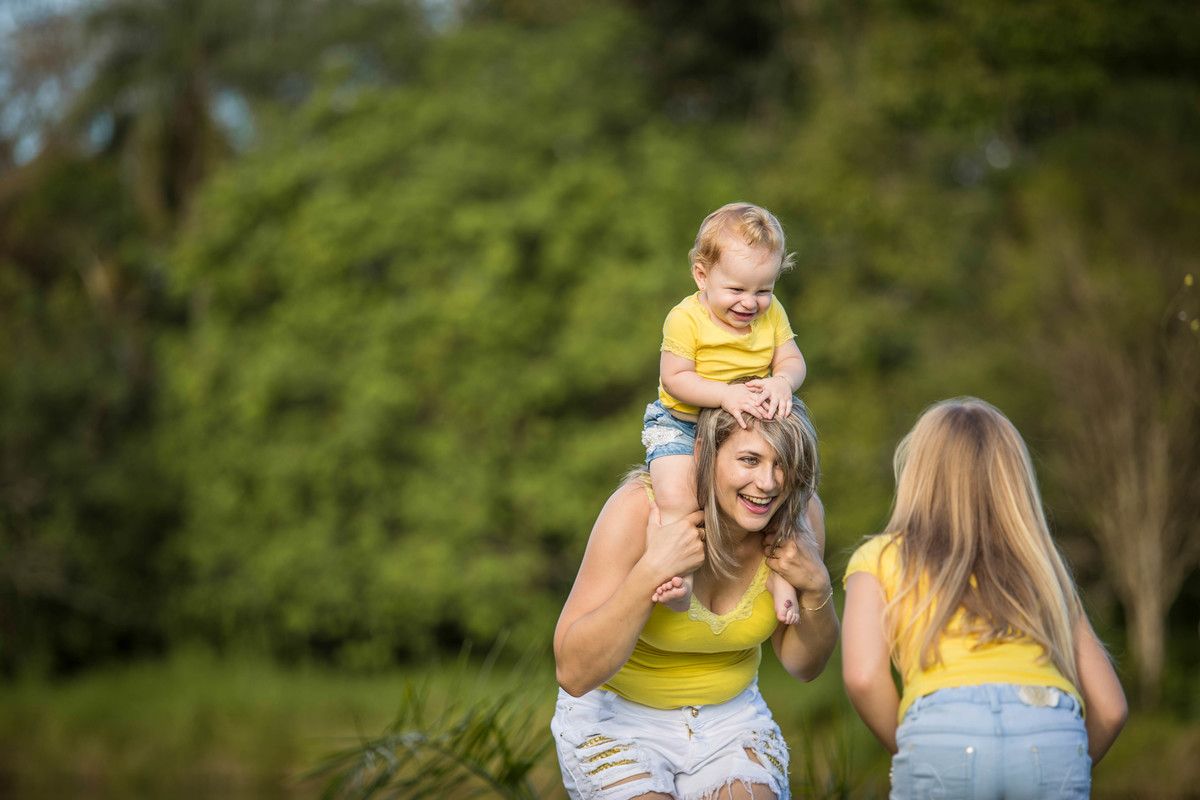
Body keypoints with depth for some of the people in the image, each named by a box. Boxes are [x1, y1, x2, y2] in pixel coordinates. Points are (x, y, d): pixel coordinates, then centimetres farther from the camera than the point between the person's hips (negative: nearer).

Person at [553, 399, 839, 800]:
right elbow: (573, 673, -29)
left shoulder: (799, 514, -15)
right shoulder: (638, 509, -27)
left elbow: (804, 665, -2)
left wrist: (817, 587, -21)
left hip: (730, 715, 3)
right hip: (617, 719, -3)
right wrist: (651, 571, -39)